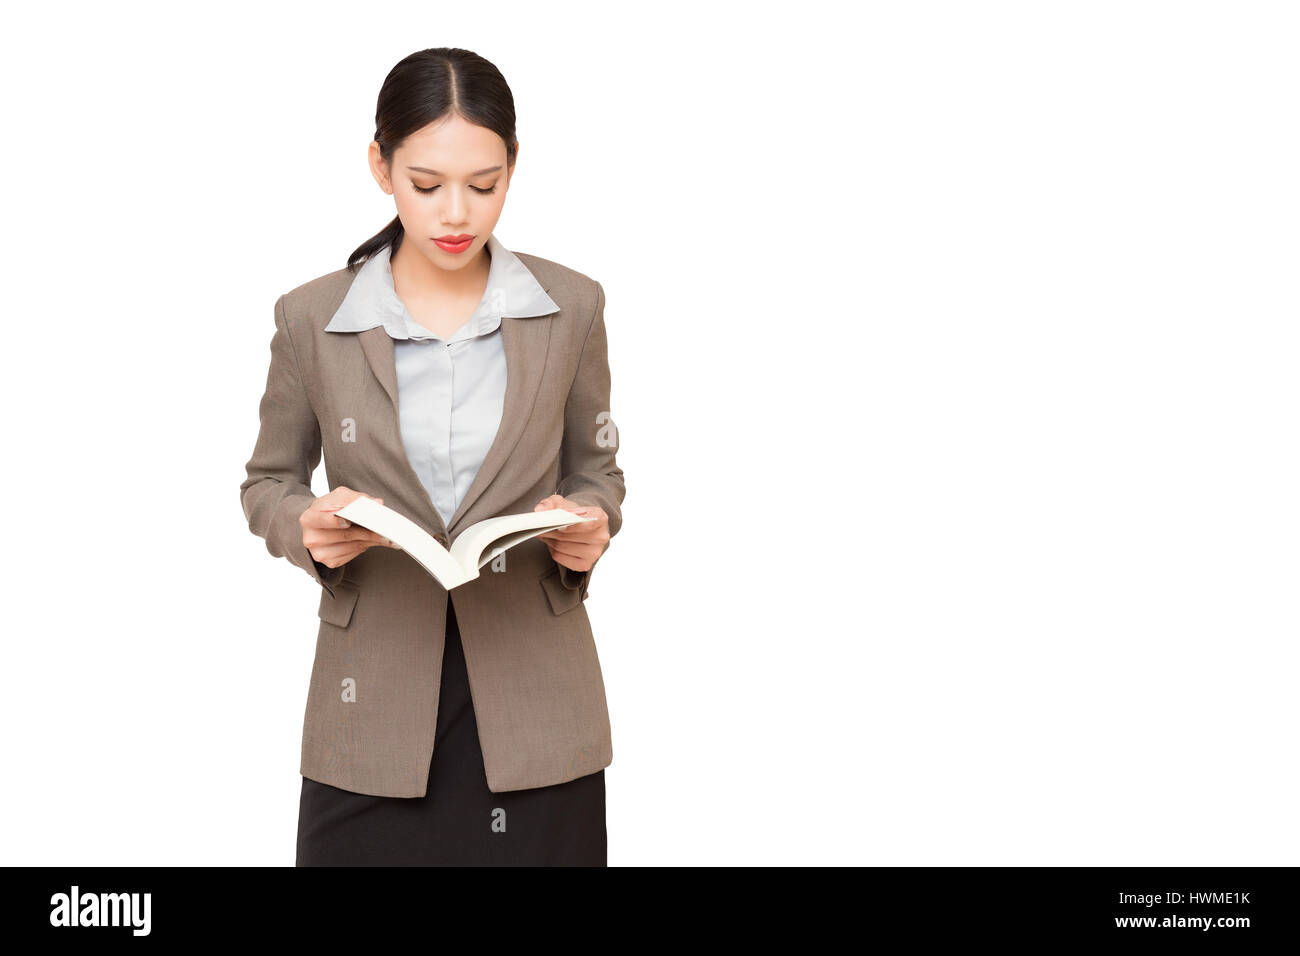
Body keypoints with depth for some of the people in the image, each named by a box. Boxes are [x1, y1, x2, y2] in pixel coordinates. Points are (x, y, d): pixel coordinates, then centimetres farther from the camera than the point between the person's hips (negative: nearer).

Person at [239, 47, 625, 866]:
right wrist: (306, 525, -12)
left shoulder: (571, 307, 0)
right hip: (374, 709, 0)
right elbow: (269, 482, 10)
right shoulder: (312, 319, -2)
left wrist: (590, 525, -12)